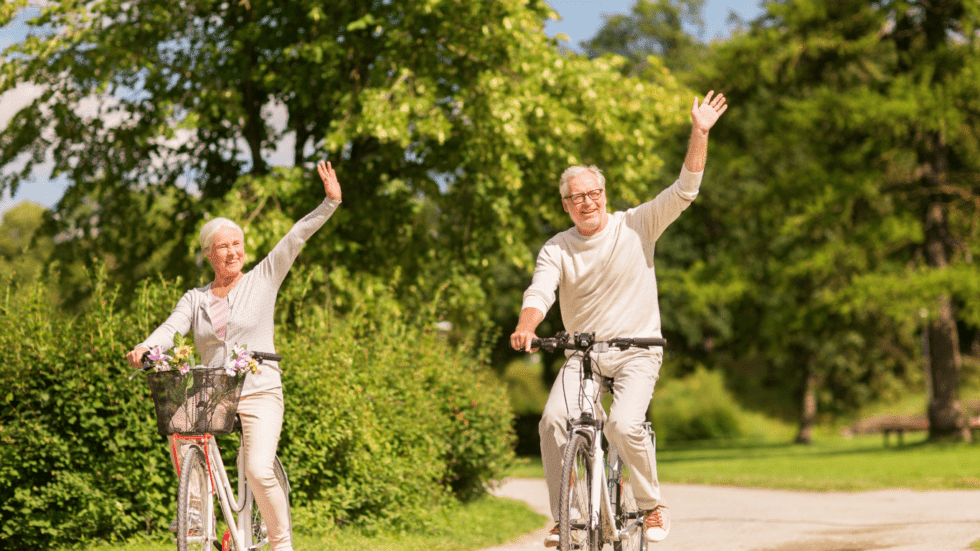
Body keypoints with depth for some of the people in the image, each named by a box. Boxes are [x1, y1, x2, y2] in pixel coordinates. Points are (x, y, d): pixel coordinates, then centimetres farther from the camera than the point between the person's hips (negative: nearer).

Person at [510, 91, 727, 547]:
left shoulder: (635, 227, -3)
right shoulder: (556, 250, -1)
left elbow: (684, 190, -8)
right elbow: (539, 291, -15)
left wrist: (699, 133, -17)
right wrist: (525, 328, -37)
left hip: (637, 351, -2)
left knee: (624, 424, -26)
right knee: (552, 420, -21)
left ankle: (652, 505, -1)